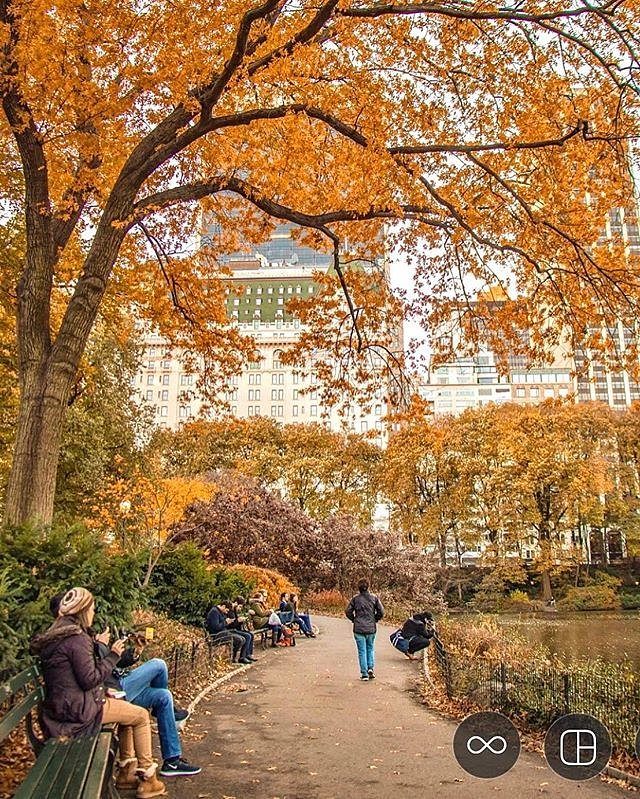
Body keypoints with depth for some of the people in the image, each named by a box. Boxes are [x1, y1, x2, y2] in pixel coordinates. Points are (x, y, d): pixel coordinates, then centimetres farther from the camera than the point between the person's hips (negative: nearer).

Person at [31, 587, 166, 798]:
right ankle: (147, 780, 7)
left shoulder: (54, 636, 10)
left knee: (128, 709, 23)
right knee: (141, 715, 1)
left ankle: (127, 770, 26)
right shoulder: (77, 639, -21)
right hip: (79, 708, -10)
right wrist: (112, 656, -13)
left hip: (62, 706, 10)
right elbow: (89, 679, -22)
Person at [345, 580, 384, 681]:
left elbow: (348, 611, -5)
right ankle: (371, 668, 3)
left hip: (359, 629, -1)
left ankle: (364, 674, 6)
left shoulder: (355, 598, -6)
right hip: (371, 628, 1)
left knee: (362, 651, 6)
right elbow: (381, 611, -2)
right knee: (370, 649, 19)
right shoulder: (374, 597, -3)